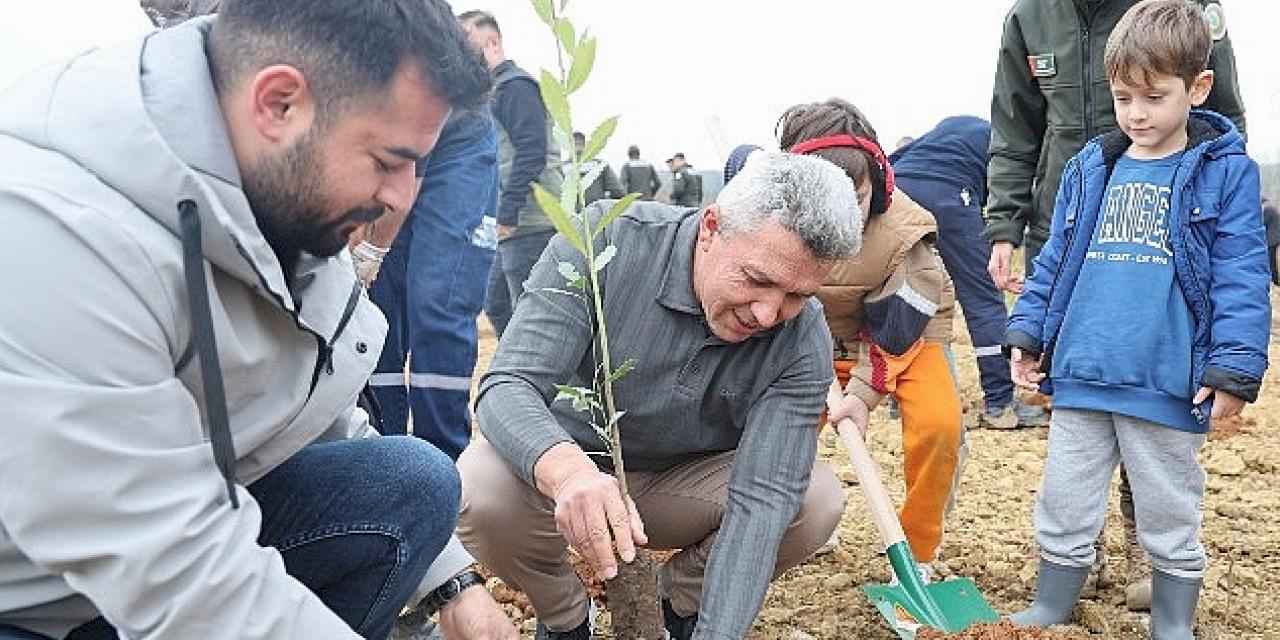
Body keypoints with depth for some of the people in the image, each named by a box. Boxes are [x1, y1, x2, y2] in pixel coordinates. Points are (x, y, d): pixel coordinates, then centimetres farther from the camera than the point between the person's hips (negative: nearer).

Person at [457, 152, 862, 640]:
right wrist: (567, 469, -53)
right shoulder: (606, 243, -26)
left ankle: (682, 599, 8)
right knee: (481, 492, -33)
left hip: (687, 482, 2)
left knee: (818, 500, -22)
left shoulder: (804, 342, -21)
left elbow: (762, 500, -27)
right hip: (558, 459, -1)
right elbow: (508, 385, -31)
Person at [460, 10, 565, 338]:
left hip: (529, 223, -10)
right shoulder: (494, 89, 22)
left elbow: (531, 150, -18)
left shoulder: (515, 85, -8)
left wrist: (508, 212, -21)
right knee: (497, 304, 15)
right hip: (517, 224, 10)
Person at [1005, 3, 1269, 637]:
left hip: (1168, 386, -3)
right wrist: (1027, 333, 8)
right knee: (1064, 507, 13)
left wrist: (1235, 369, -14)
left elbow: (1240, 278, -7)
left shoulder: (1225, 172, -3)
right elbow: (1054, 262, 13)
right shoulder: (1090, 169, 8)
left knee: (1169, 519, 14)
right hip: (1079, 377, 3)